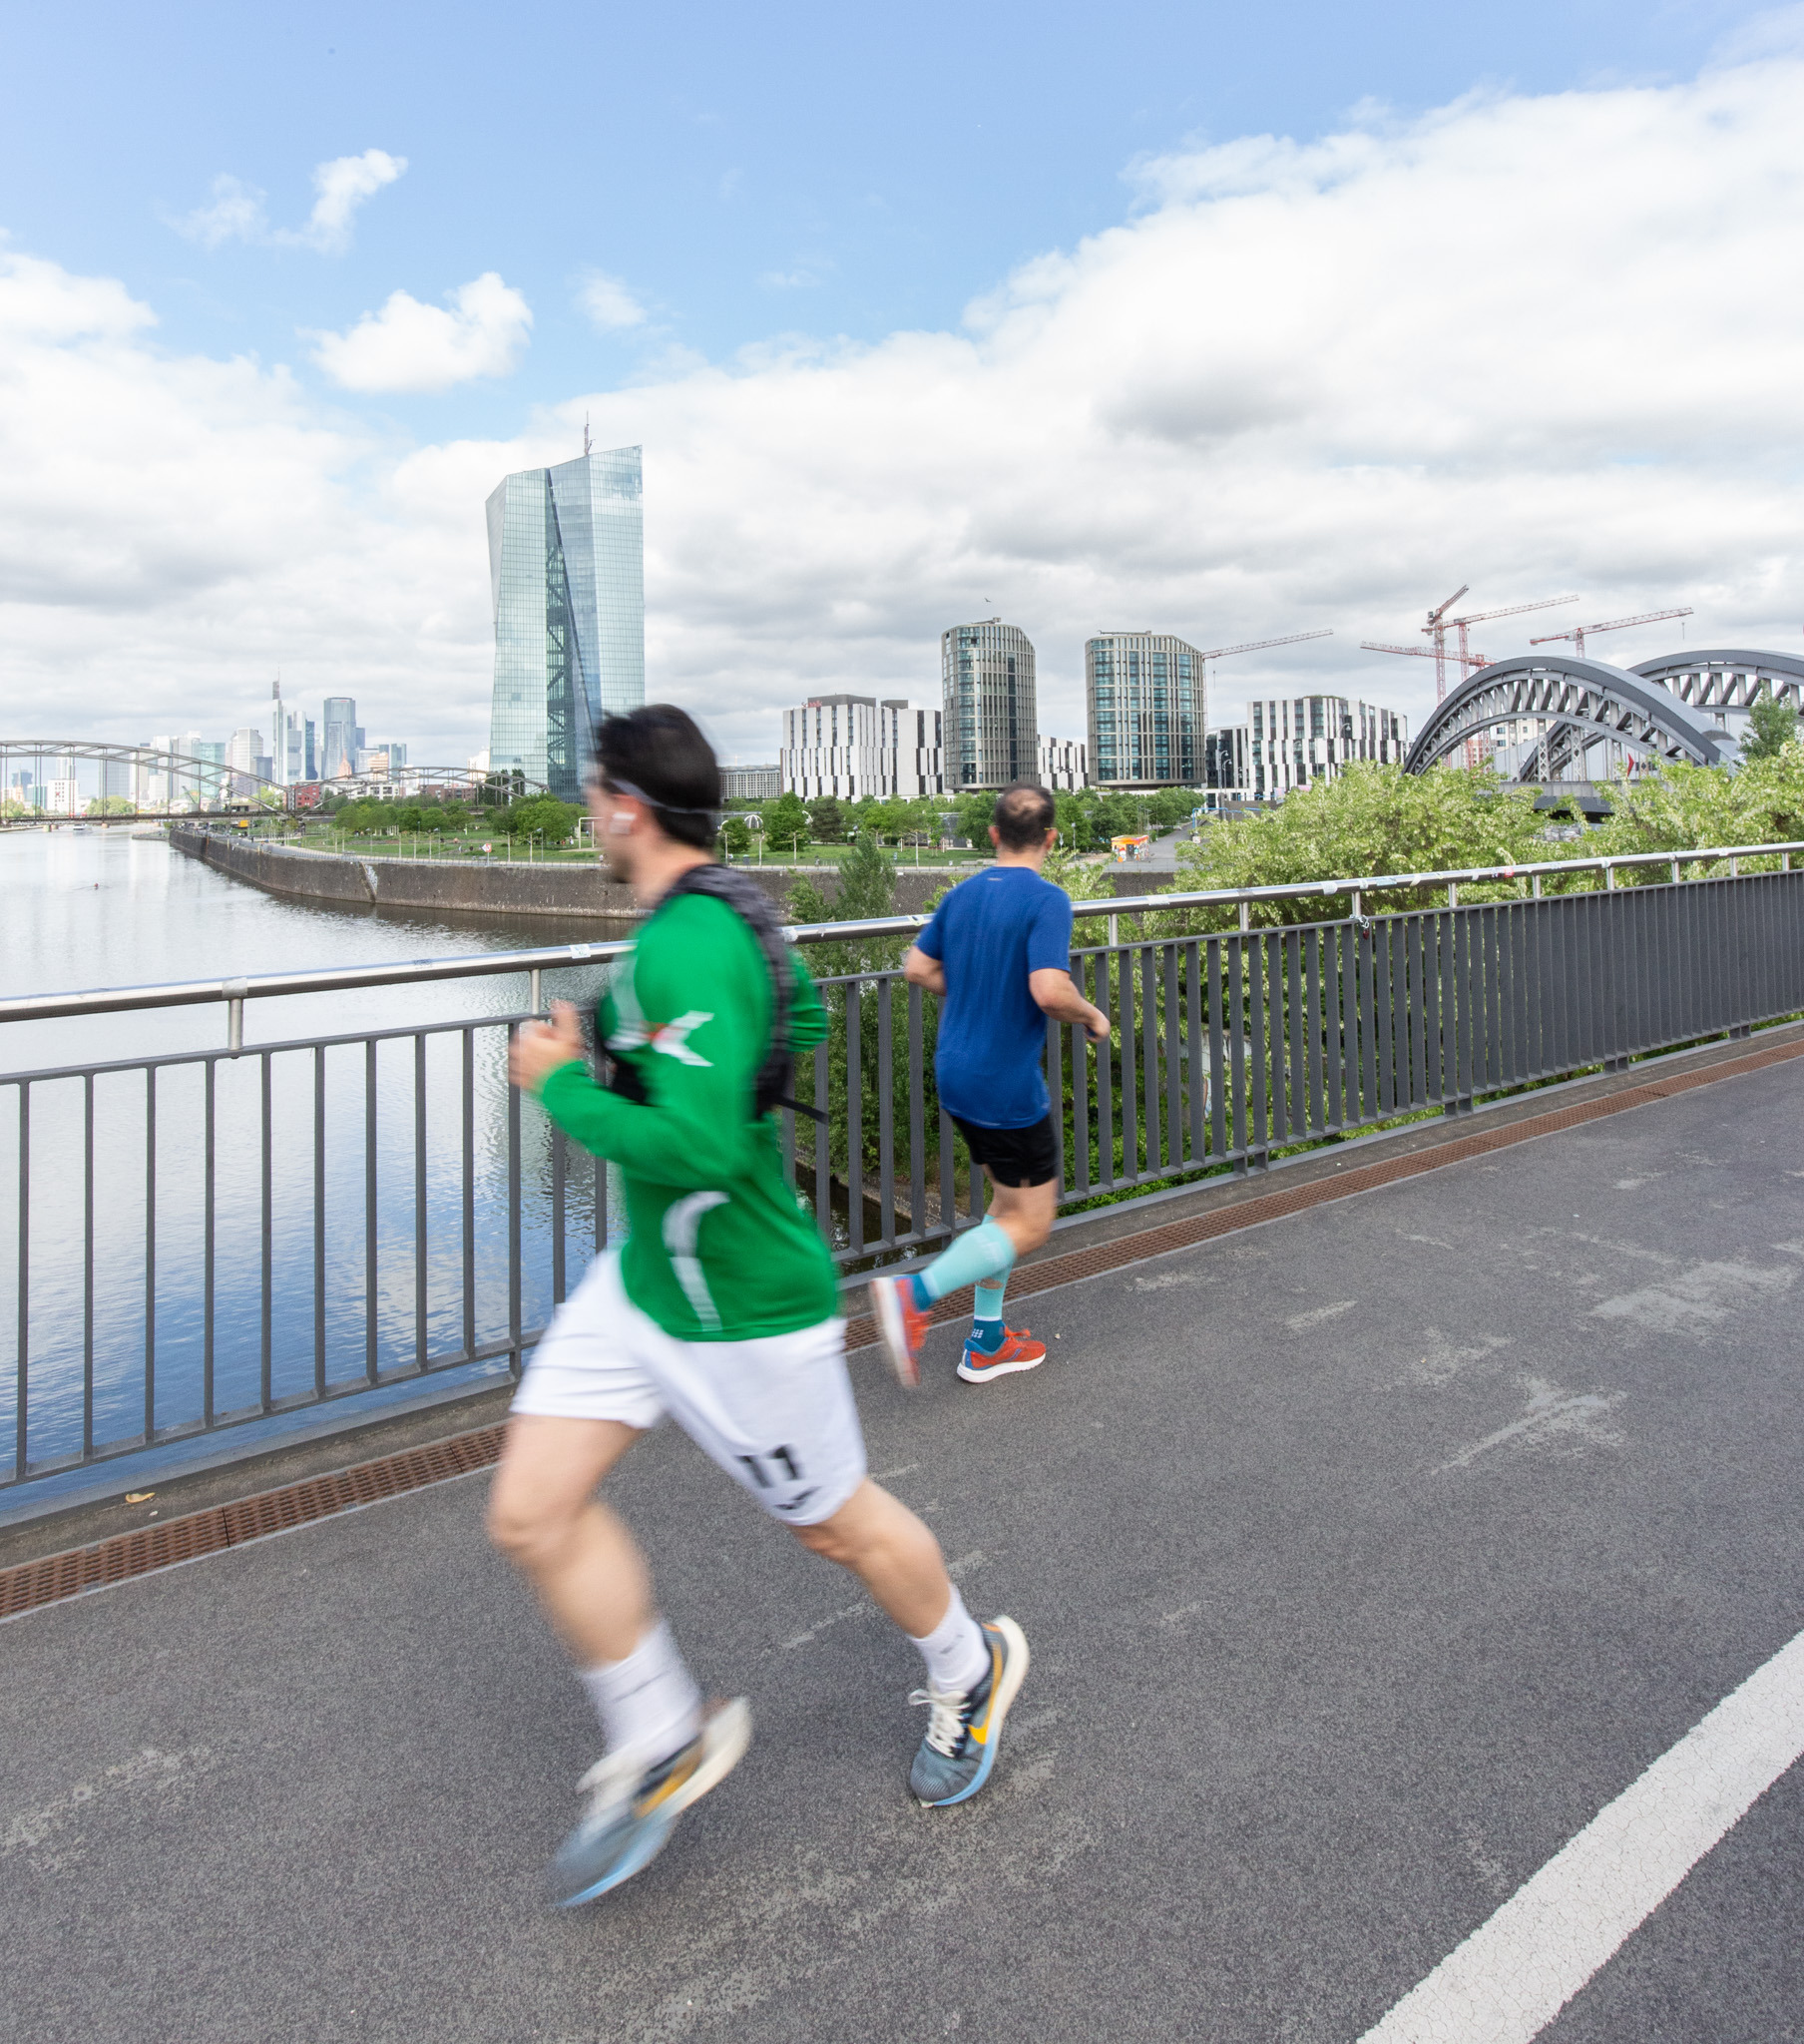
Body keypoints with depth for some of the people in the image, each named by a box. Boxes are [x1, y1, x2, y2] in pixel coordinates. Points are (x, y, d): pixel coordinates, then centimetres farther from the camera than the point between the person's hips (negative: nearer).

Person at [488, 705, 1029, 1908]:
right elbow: (806, 1017, 19)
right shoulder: (731, 910, 3)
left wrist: (562, 1086, -20)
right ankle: (663, 1745, 25)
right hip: (642, 1278, 9)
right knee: (534, 1510, 6)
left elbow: (697, 1151, -35)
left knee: (836, 1524, 13)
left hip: (740, 1306, -9)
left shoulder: (688, 951, -27)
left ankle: (970, 1673, 43)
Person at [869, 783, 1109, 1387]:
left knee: (1009, 1202, 21)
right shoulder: (1046, 899, -17)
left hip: (956, 1074, 8)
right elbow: (1050, 991, -28)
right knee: (1030, 1223, 4)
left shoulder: (963, 894, 7)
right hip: (1008, 1085, -8)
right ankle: (916, 1292, -11)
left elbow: (917, 968, 11)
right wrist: (1093, 1018, -8)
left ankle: (986, 1342, 26)